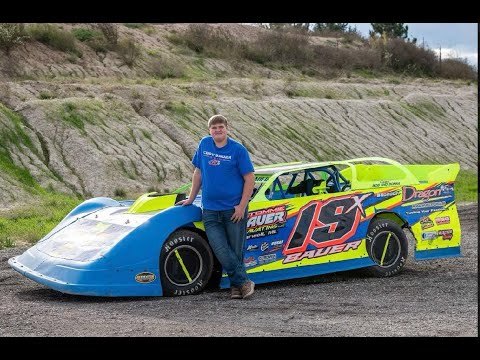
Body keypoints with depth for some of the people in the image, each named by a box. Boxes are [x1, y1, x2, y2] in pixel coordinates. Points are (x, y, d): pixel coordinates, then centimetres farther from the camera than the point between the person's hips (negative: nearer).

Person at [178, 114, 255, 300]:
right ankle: (244, 282, 1)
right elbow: (198, 173, 17)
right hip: (210, 210, 3)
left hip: (234, 209, -3)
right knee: (221, 250, -8)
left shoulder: (238, 149, -4)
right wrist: (191, 199, 16)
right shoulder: (204, 144, 7)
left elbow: (249, 179, -4)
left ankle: (236, 285, 16)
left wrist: (242, 206, -11)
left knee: (236, 250, 2)